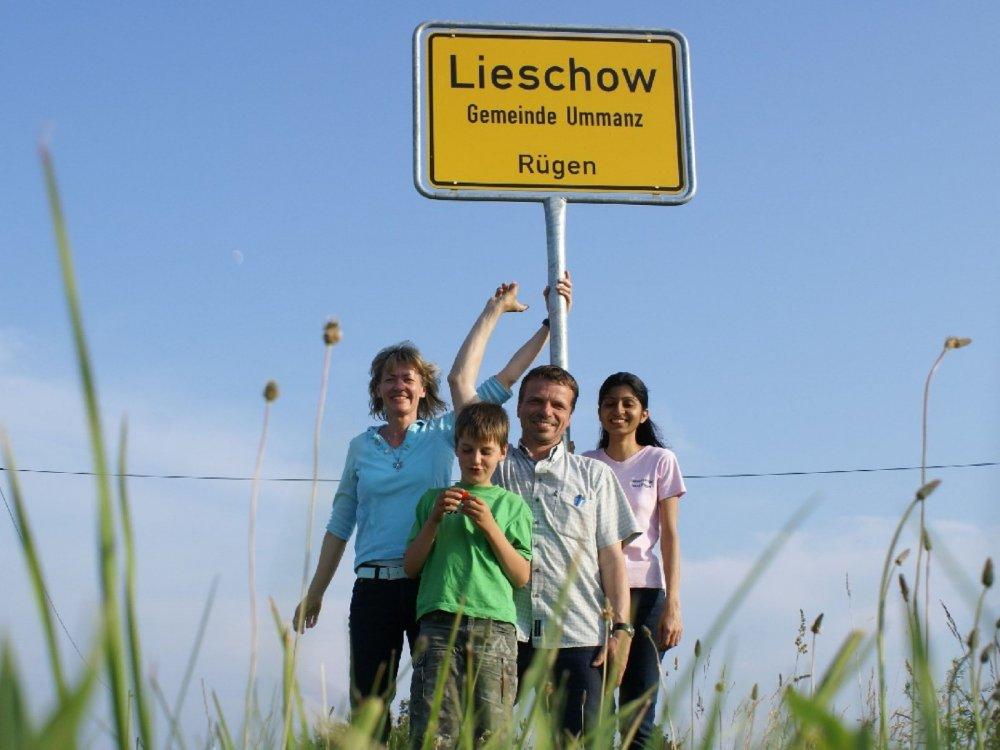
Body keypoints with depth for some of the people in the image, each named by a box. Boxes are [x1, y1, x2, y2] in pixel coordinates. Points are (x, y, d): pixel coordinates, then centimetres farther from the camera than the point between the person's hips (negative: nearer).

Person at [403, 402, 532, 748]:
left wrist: (490, 527, -2)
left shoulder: (513, 505, 16)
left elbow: (522, 576, 8)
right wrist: (435, 518, 3)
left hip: (494, 623, 0)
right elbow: (411, 567, 15)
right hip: (439, 623, 0)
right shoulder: (433, 498, 20)